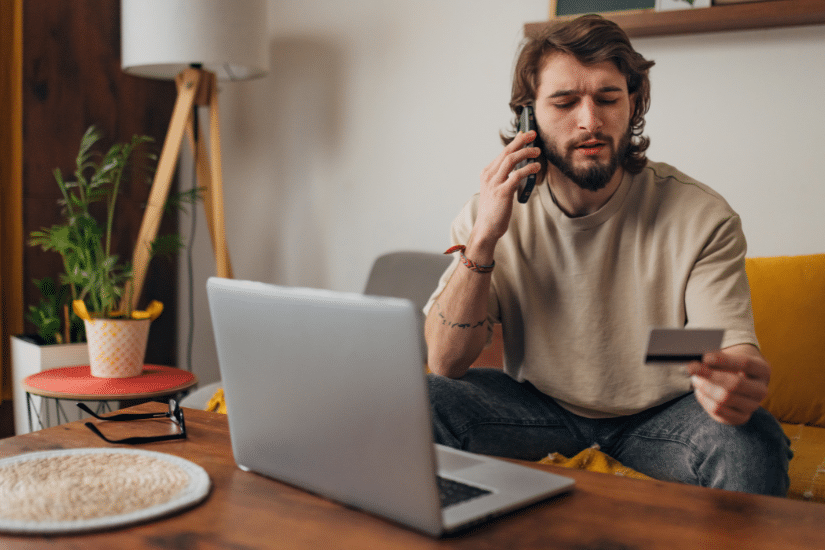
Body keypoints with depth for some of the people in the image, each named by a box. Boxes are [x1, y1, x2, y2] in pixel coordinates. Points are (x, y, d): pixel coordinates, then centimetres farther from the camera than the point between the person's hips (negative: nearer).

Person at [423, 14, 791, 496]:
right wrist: (483, 240, -27)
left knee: (755, 442, -31)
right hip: (539, 407, 1)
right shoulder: (493, 213, -11)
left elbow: (734, 346, -22)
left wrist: (740, 378, -49)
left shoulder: (701, 217, -16)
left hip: (659, 414, -1)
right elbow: (445, 363, -14)